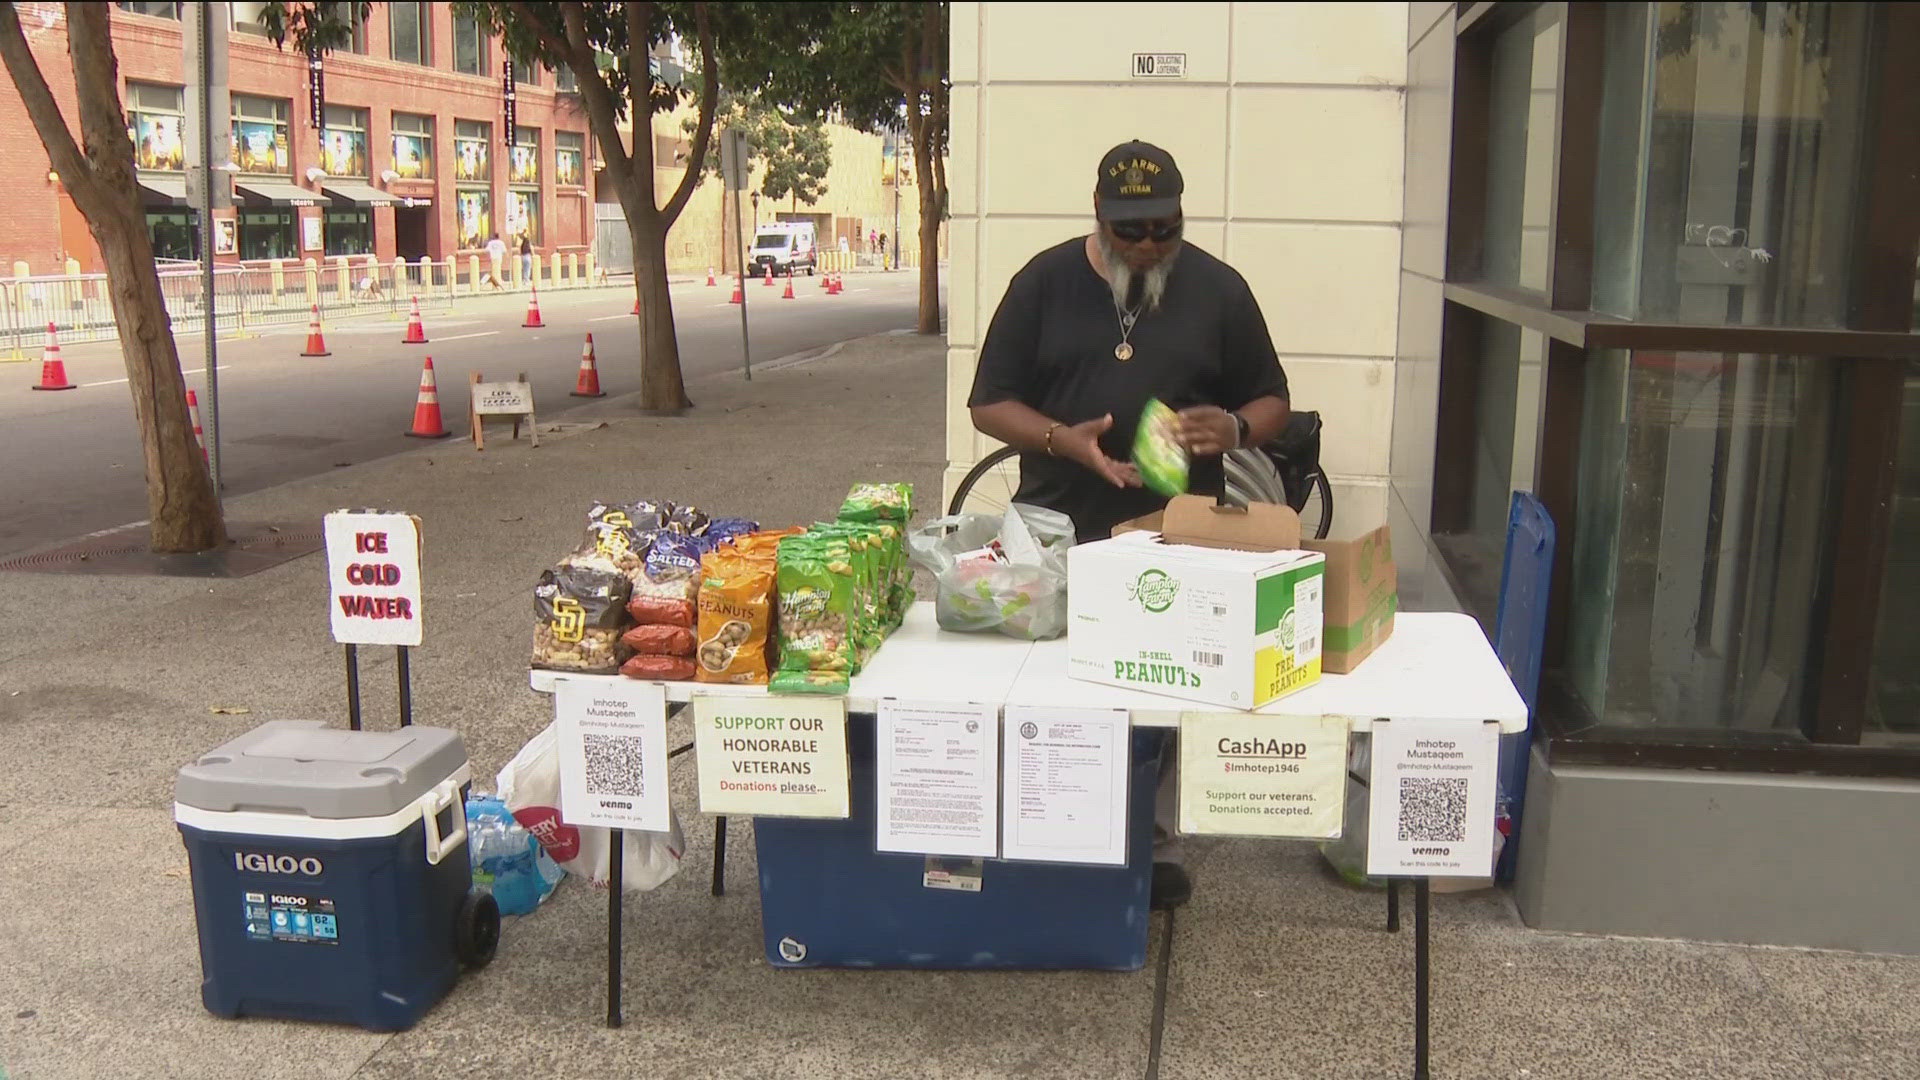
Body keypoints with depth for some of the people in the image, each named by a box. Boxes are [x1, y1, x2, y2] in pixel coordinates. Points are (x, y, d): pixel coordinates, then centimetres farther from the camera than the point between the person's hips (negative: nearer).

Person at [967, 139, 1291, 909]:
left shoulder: (1218, 290, 5)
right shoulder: (1045, 282, 3)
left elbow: (1272, 402, 11)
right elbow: (989, 405, 3)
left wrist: (1234, 428, -13)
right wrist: (1063, 439, -16)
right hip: (1060, 539, 0)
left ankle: (1153, 843, 16)